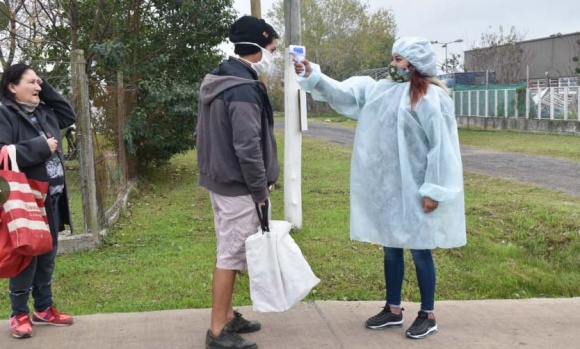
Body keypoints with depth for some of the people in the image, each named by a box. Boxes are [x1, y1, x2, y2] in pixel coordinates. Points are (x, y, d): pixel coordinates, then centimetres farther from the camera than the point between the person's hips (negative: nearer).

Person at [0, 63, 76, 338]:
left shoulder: (43, 113, 10)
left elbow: (69, 115, 25)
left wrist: (47, 89, 13)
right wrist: (40, 147, -21)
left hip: (51, 199, 8)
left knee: (47, 256, 15)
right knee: (26, 257, 1)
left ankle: (43, 309, 28)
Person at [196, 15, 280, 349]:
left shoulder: (218, 82, 11)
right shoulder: (243, 90, -21)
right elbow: (248, 147, -25)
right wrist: (261, 190, -15)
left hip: (220, 180, 10)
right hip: (238, 186, -10)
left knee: (230, 251, 18)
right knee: (232, 254, -2)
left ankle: (228, 315, 29)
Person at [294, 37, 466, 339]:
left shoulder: (431, 98, -13)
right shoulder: (380, 90, 8)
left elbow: (442, 146, -16)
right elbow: (342, 93, 7)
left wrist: (434, 190, -18)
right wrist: (313, 76, -7)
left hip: (414, 189, -7)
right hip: (385, 187, 7)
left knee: (420, 250, 4)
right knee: (390, 248, 15)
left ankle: (428, 315, 19)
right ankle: (393, 309, 28)